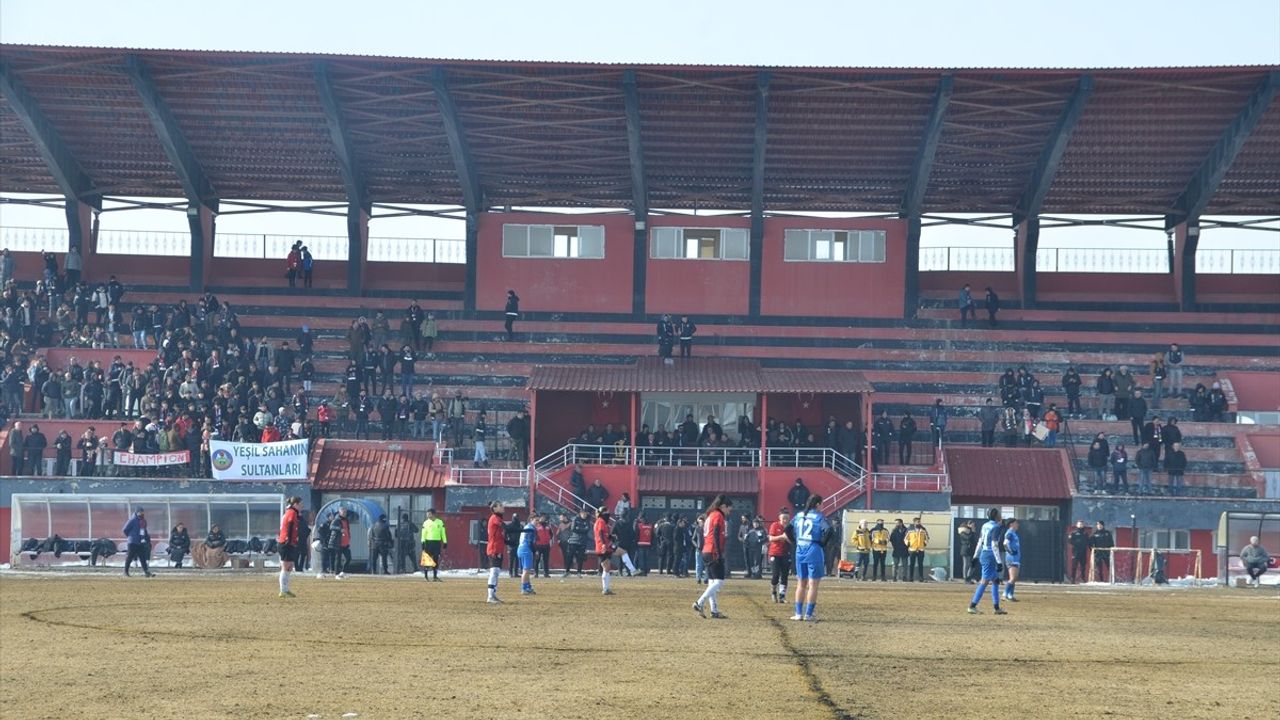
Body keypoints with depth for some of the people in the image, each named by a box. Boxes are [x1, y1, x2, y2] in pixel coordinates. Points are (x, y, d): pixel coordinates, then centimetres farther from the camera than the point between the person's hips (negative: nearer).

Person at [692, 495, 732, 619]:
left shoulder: (710, 515, 19)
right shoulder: (718, 515, -8)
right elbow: (716, 535, -17)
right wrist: (719, 553, -20)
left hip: (706, 552, 10)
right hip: (714, 552, -10)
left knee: (712, 582, 8)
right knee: (719, 581, -11)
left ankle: (714, 611, 8)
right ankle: (699, 603, -18)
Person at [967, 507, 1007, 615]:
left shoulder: (985, 525, 11)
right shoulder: (996, 527, -13)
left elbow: (980, 542, 14)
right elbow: (994, 545, -19)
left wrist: (975, 556, 19)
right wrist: (999, 562, -19)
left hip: (983, 555, 9)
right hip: (990, 556, -9)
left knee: (996, 580, 15)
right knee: (985, 581, -7)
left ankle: (996, 607, 16)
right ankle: (972, 606, -9)